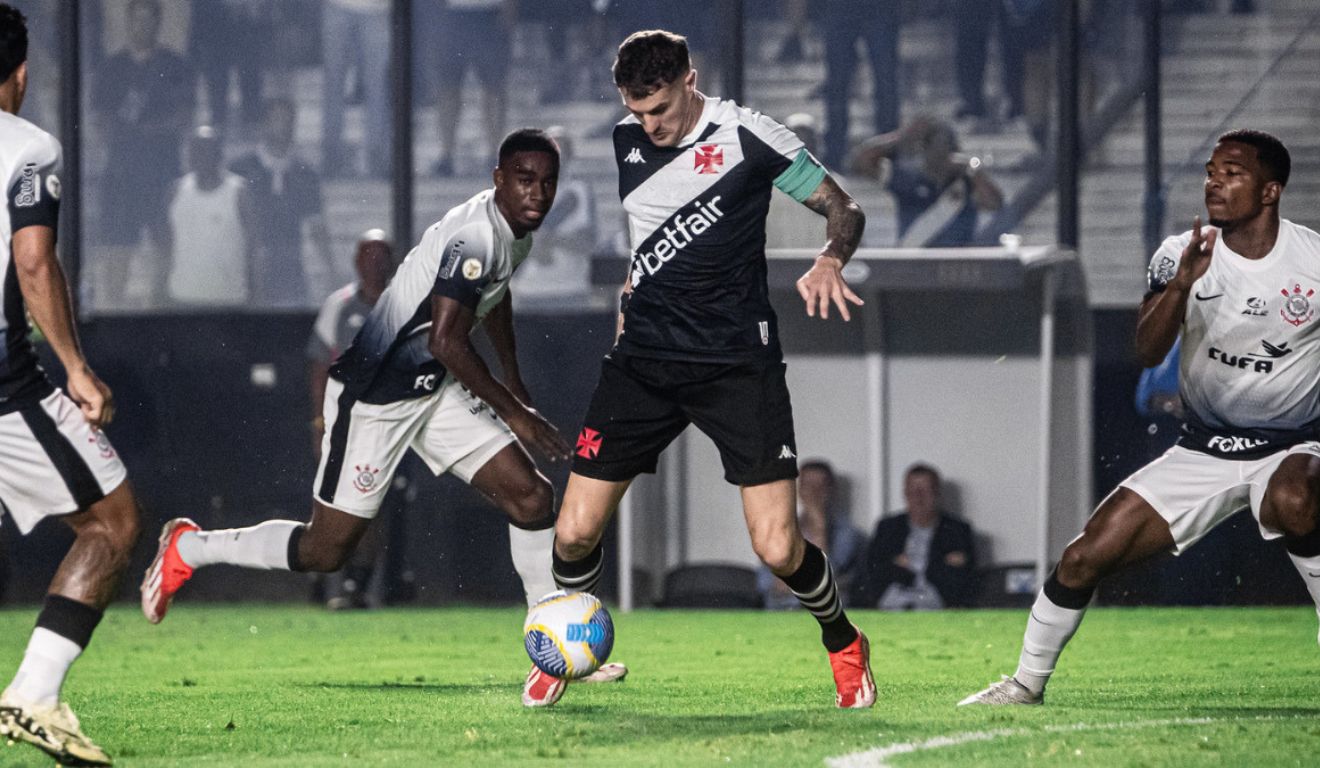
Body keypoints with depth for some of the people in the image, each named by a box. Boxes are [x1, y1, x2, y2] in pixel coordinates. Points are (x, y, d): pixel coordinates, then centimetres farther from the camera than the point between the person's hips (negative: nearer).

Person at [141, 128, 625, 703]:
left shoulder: (519, 230, 6)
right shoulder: (473, 236, -25)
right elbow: (446, 340, -29)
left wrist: (517, 391, 32)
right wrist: (514, 414, -21)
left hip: (435, 390, 9)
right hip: (374, 392, -9)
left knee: (531, 498, -3)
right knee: (326, 551, -2)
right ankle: (188, 548, 19)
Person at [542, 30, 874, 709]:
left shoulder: (747, 136, -9)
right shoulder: (622, 142, 5)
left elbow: (842, 209, -1)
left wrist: (829, 262, -20)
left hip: (737, 363, -4)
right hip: (642, 359, 4)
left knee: (778, 549, -12)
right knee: (575, 532, -5)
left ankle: (843, 641, 18)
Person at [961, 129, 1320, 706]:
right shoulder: (1182, 255, -5)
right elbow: (1147, 351, -17)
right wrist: (1180, 285, -33)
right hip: (1201, 453, 3)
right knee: (1083, 560, -5)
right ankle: (1028, 683, 17)